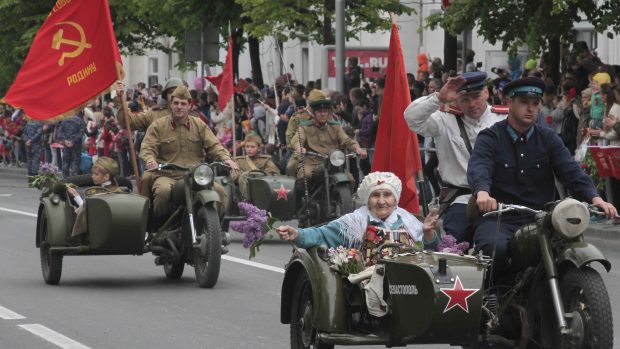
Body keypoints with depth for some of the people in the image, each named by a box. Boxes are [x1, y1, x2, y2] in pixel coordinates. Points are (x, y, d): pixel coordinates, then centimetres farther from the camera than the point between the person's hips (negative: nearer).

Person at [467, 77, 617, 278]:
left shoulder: (549, 139, 13)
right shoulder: (491, 138, 3)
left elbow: (571, 171, 0)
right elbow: (478, 169, -17)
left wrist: (594, 198, -20)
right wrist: (482, 192, -42)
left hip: (540, 219, 3)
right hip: (498, 218, -3)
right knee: (496, 248, -36)